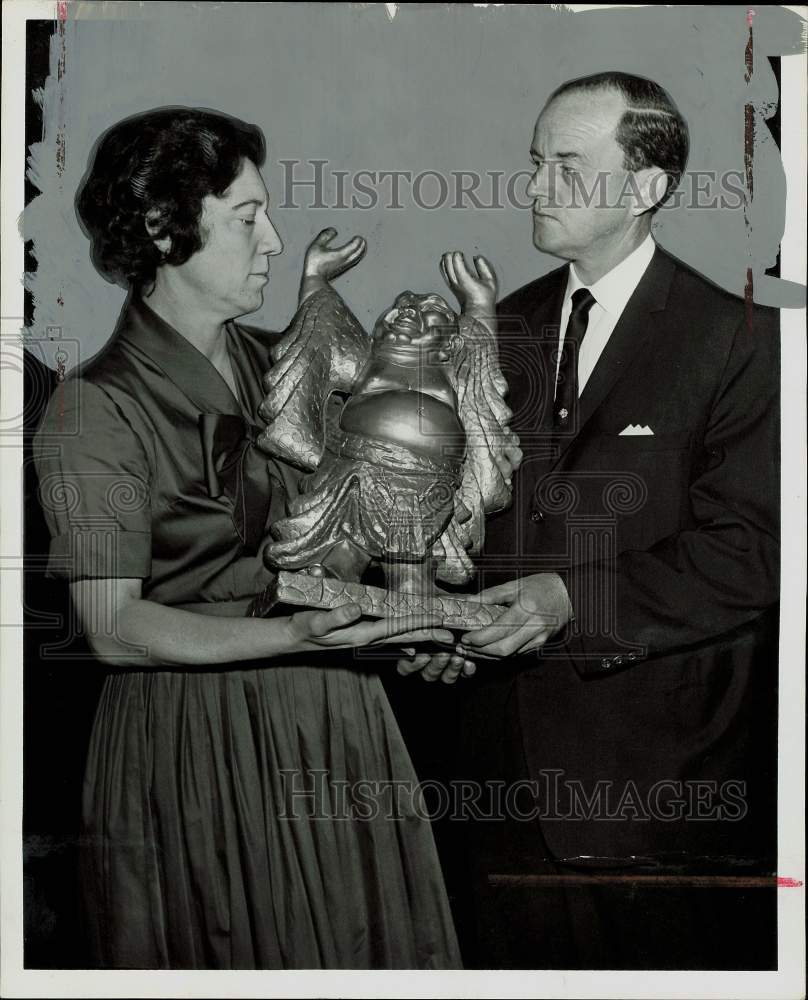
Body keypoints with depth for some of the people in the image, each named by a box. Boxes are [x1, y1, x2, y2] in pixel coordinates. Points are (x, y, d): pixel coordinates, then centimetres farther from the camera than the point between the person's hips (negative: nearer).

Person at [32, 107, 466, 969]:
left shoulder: (273, 359, 7)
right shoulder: (94, 409, -13)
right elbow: (113, 628, -17)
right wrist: (298, 635, -29)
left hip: (334, 721, 6)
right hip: (196, 744, -6)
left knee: (363, 945, 13)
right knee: (236, 950, 7)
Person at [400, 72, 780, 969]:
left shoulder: (736, 339, -9)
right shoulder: (509, 324, 9)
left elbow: (747, 550, -14)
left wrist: (576, 599, -23)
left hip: (657, 754, -5)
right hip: (515, 739, 5)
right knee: (520, 955, 15)